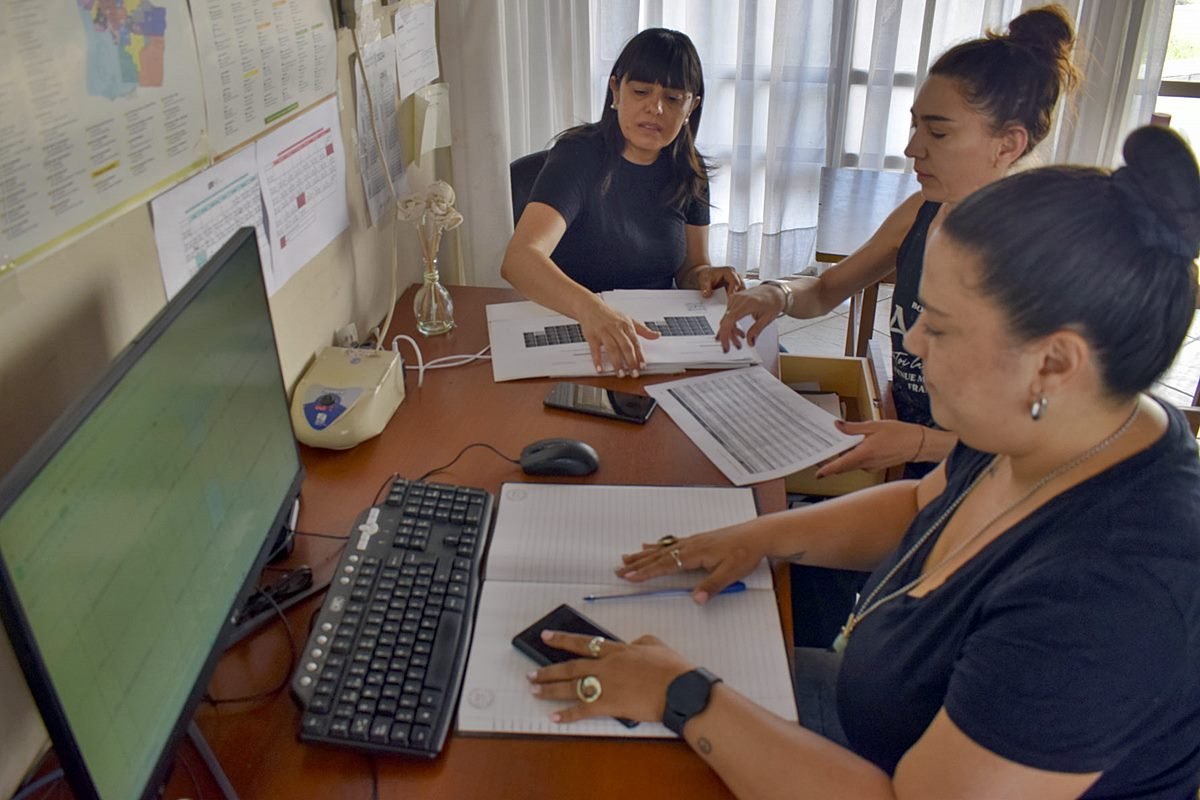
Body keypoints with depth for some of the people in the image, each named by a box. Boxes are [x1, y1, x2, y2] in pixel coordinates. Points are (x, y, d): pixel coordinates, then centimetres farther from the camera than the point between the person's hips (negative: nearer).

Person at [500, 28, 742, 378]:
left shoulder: (688, 172, 4)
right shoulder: (578, 156, -14)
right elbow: (519, 258, -30)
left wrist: (705, 276, -11)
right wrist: (590, 308, -49)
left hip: (656, 335, 5)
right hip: (571, 336, -4)